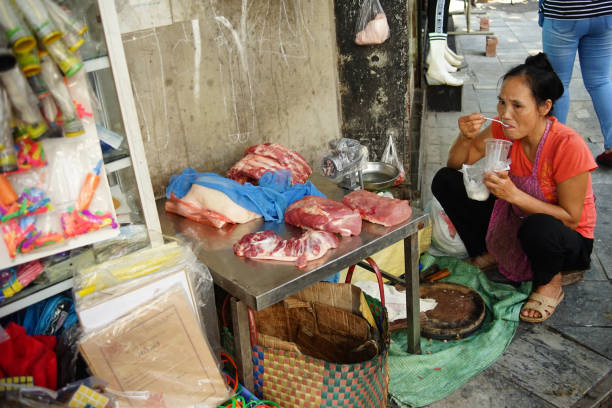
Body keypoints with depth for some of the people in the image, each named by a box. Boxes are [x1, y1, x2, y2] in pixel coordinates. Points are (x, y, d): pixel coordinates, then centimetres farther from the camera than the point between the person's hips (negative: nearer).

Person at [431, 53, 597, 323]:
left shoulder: (569, 147, -29)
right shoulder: (504, 130, -14)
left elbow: (570, 218, -24)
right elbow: (456, 165, -3)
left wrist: (514, 194, -36)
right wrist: (466, 138, -25)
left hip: (567, 240, -5)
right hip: (513, 224, 5)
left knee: (540, 228, -43)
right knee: (445, 181, -8)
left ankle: (550, 285, -6)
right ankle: (487, 254, 10)